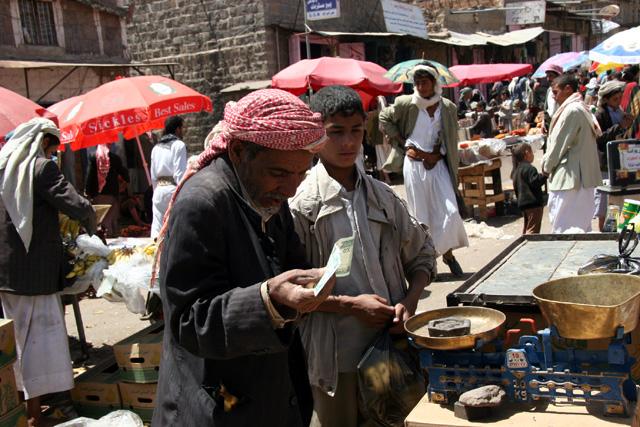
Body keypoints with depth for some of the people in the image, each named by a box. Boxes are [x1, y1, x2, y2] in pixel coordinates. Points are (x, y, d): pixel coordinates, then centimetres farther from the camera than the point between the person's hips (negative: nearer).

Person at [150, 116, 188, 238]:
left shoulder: (156, 147, 14)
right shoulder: (179, 145, -5)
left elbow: (153, 174, 16)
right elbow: (180, 173, -12)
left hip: (159, 189, 6)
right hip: (173, 189, -6)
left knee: (157, 230, 5)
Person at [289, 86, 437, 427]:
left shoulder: (382, 196, 4)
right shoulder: (301, 203, -11)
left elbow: (422, 255, 12)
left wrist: (409, 302, -4)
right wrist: (349, 305, -17)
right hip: (334, 358, -4)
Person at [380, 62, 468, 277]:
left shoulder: (447, 107, 1)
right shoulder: (406, 104, -4)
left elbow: (451, 140, 8)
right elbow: (384, 118, 7)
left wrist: (437, 155, -7)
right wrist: (404, 143, 0)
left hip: (438, 164, 2)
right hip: (414, 164, -1)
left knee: (450, 210, -5)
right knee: (420, 213, 4)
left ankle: (448, 253, 15)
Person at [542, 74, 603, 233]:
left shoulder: (571, 110, -15)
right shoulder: (583, 109, 16)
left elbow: (559, 144, -14)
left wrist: (547, 165, 2)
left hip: (570, 178, -10)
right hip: (585, 177, 10)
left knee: (563, 230, -6)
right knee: (582, 226, 14)